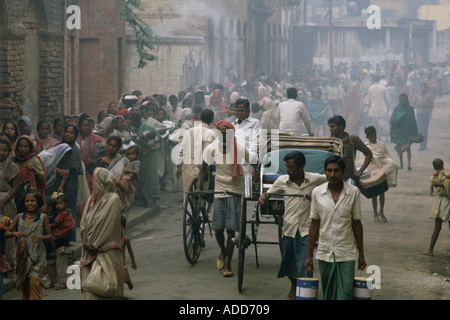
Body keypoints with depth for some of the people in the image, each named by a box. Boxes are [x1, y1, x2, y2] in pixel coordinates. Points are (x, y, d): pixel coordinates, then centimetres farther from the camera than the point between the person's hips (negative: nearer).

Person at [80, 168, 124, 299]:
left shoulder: (113, 199, -5)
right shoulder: (91, 199, 15)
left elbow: (110, 225, -10)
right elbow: (84, 222, 11)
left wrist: (95, 245, -10)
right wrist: (85, 242, -5)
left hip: (106, 250, -6)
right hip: (89, 250, 6)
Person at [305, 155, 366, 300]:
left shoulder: (353, 192, -2)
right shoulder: (317, 192, 1)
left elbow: (356, 223, 4)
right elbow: (314, 224, 6)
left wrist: (361, 254, 5)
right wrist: (309, 255, 5)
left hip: (346, 255, -2)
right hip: (324, 254, 2)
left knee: (345, 295, -8)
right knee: (328, 295, 8)